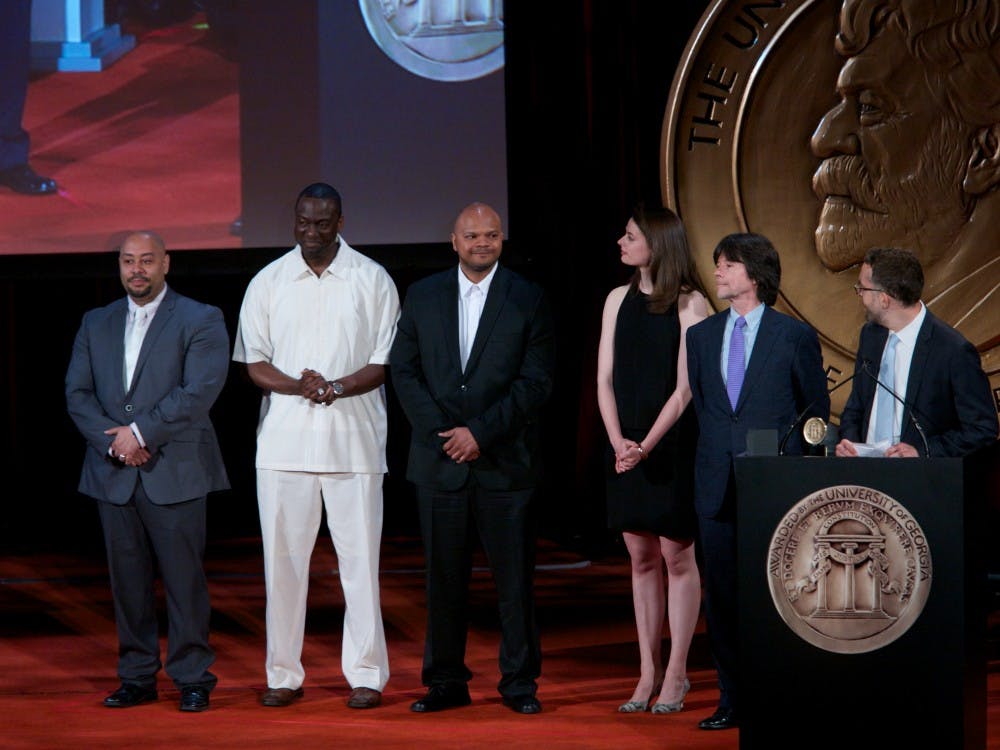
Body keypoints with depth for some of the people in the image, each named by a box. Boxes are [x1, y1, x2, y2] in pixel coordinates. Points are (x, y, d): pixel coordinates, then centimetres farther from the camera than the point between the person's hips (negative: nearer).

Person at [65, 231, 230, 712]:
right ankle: (137, 677, 14)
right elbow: (77, 393, 7)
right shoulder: (96, 324, 15)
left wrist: (141, 432, -14)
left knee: (183, 578, -3)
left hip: (175, 473, -4)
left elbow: (199, 392, -11)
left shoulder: (200, 321, 1)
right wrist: (113, 441, -8)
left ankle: (192, 679, 4)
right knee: (127, 579, 6)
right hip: (113, 474, 4)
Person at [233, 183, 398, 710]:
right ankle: (283, 674, 11)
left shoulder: (372, 280, 4)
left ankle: (366, 674, 5)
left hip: (353, 436, -1)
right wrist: (299, 385, -15)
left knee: (360, 557, -2)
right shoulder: (267, 283, 8)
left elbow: (386, 363, 2)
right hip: (284, 440, 1)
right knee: (283, 558, 3)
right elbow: (254, 364, 5)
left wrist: (338, 387, -16)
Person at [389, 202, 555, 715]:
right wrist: (441, 431, -6)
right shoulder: (422, 296, 10)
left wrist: (480, 432, -11)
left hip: (504, 459, -2)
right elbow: (404, 370, 7)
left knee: (514, 576, 0)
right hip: (439, 460, 2)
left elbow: (536, 381, -4)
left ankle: (519, 682, 8)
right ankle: (445, 681, 12)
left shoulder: (527, 300, 2)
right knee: (443, 576, 5)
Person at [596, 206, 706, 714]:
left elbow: (683, 389, -10)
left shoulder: (689, 304, -7)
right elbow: (606, 379, 6)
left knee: (677, 557, 0)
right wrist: (618, 441, -8)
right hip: (627, 448, 5)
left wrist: (648, 444, -18)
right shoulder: (619, 301, 9)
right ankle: (648, 673, 14)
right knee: (641, 559, 8)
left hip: (673, 446, -5)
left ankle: (676, 674, 6)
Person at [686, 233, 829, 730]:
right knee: (722, 598, 6)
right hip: (718, 485, 4)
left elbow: (816, 410, 4)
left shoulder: (795, 336, -1)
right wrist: (715, 454, 10)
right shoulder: (700, 336, 11)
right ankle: (733, 701, 15)